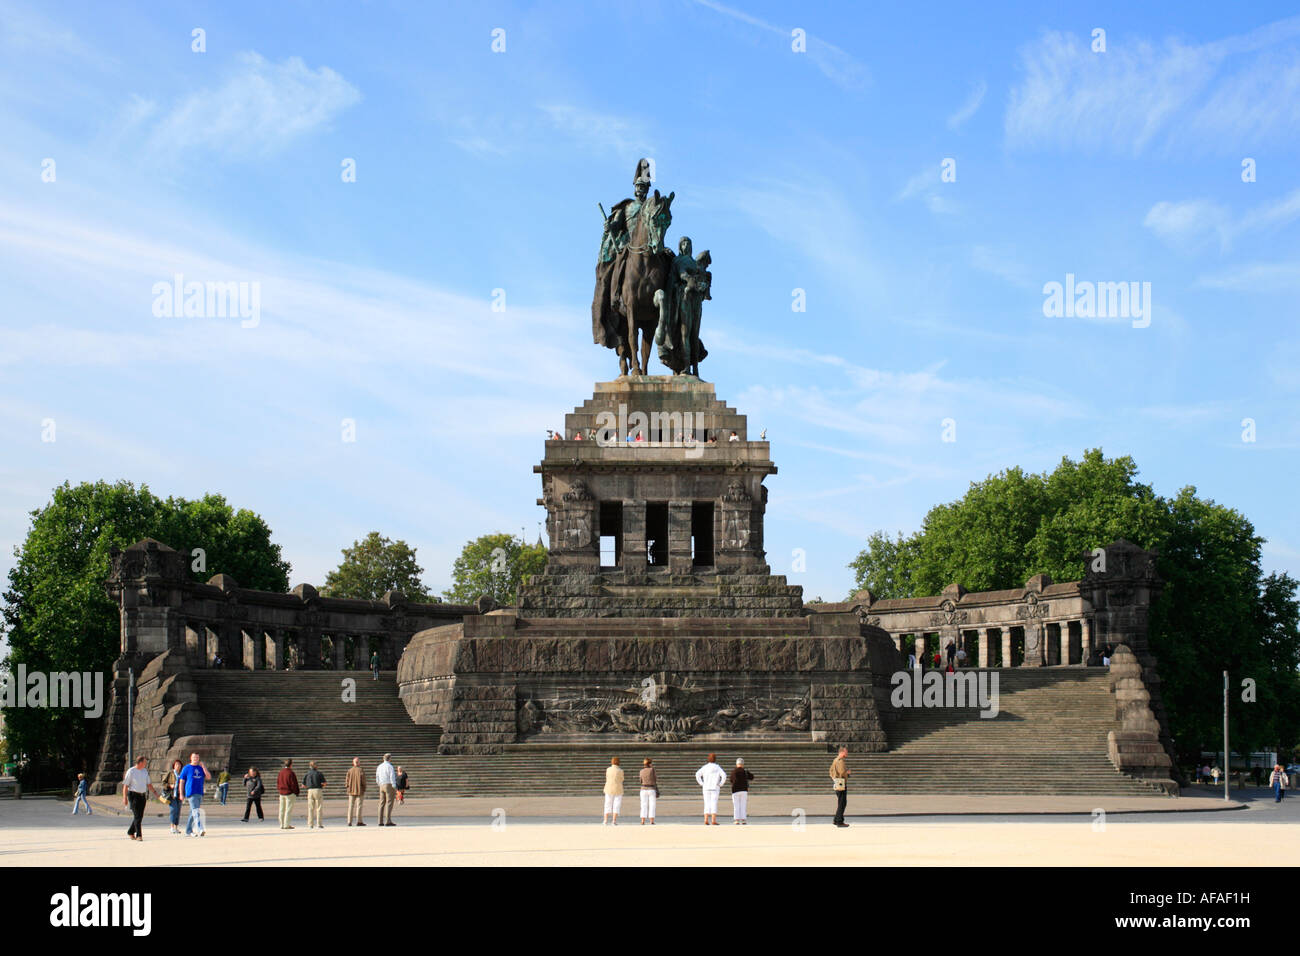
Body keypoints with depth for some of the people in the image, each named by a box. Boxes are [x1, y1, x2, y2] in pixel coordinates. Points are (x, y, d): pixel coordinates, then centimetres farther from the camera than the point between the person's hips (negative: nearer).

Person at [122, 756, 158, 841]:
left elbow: (148, 784, 18)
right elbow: (125, 785, -9)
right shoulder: (131, 772, -9)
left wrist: (154, 792, 7)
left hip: (143, 795, 6)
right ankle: (139, 835, -10)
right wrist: (125, 798, -15)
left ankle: (130, 832, 25)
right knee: (137, 816, -11)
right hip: (133, 795, -6)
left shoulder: (145, 771, 10)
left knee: (140, 816, 8)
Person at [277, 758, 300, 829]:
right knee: (289, 809, -3)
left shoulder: (281, 772, 6)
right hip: (289, 793, -7)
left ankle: (281, 824, 14)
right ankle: (286, 825, -5)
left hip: (281, 793, 7)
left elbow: (278, 782, 12)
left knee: (282, 809, 11)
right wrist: (297, 792, -2)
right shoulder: (291, 773, -15)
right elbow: (294, 784, -13)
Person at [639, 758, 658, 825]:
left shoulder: (641, 771, 5)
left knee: (644, 806, 6)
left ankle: (643, 822, -2)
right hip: (652, 790, -3)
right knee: (652, 806, 2)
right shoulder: (652, 769, -8)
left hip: (644, 789, 3)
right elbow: (656, 779, 3)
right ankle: (651, 822, -3)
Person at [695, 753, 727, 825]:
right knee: (714, 804, -3)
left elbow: (697, 775, -7)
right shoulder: (717, 767, 0)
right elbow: (724, 776, -13)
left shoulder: (705, 767, 5)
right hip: (715, 788, -2)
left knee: (707, 804, 4)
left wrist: (701, 784, -1)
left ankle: (706, 820, -4)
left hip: (706, 788, 2)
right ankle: (713, 820, -9)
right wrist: (720, 784, -4)